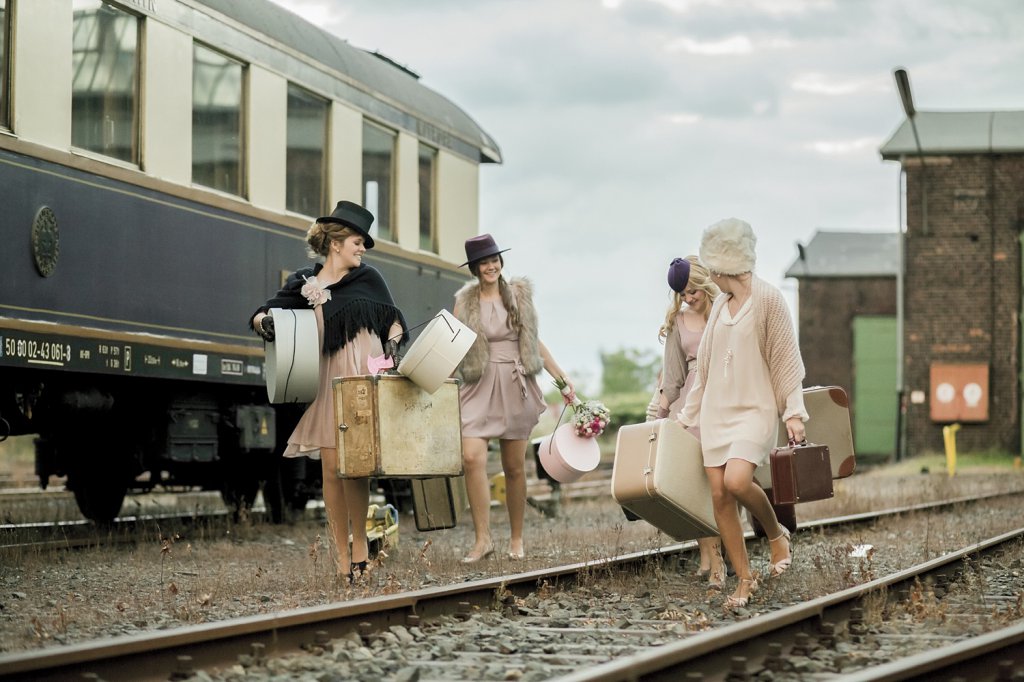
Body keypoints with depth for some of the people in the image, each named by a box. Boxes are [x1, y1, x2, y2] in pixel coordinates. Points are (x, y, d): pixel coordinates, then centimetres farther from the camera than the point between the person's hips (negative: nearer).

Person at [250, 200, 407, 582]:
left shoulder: (367, 278, 11)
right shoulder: (303, 285, 9)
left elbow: (395, 320, 15)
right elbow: (260, 317, 11)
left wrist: (392, 343, -5)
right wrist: (265, 323, -12)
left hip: (364, 377, -1)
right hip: (327, 379, 1)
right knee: (332, 468, -4)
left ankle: (360, 541, 8)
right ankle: (342, 557, 2)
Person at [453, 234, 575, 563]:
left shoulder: (519, 294, 7)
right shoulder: (465, 301, 5)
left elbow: (535, 342, 14)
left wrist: (562, 380, 13)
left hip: (516, 388, 1)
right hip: (479, 388, -1)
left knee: (514, 466, 4)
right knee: (472, 457, -19)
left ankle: (516, 539, 18)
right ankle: (482, 538, -13)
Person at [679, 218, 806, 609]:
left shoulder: (768, 299, -6)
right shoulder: (720, 304, 13)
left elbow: (785, 358, -7)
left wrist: (793, 412, -13)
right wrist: (689, 413, 22)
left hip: (755, 409, -6)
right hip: (716, 411, 6)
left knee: (736, 480, -27)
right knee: (719, 495, -3)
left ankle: (776, 534, 1)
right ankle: (745, 580, 5)